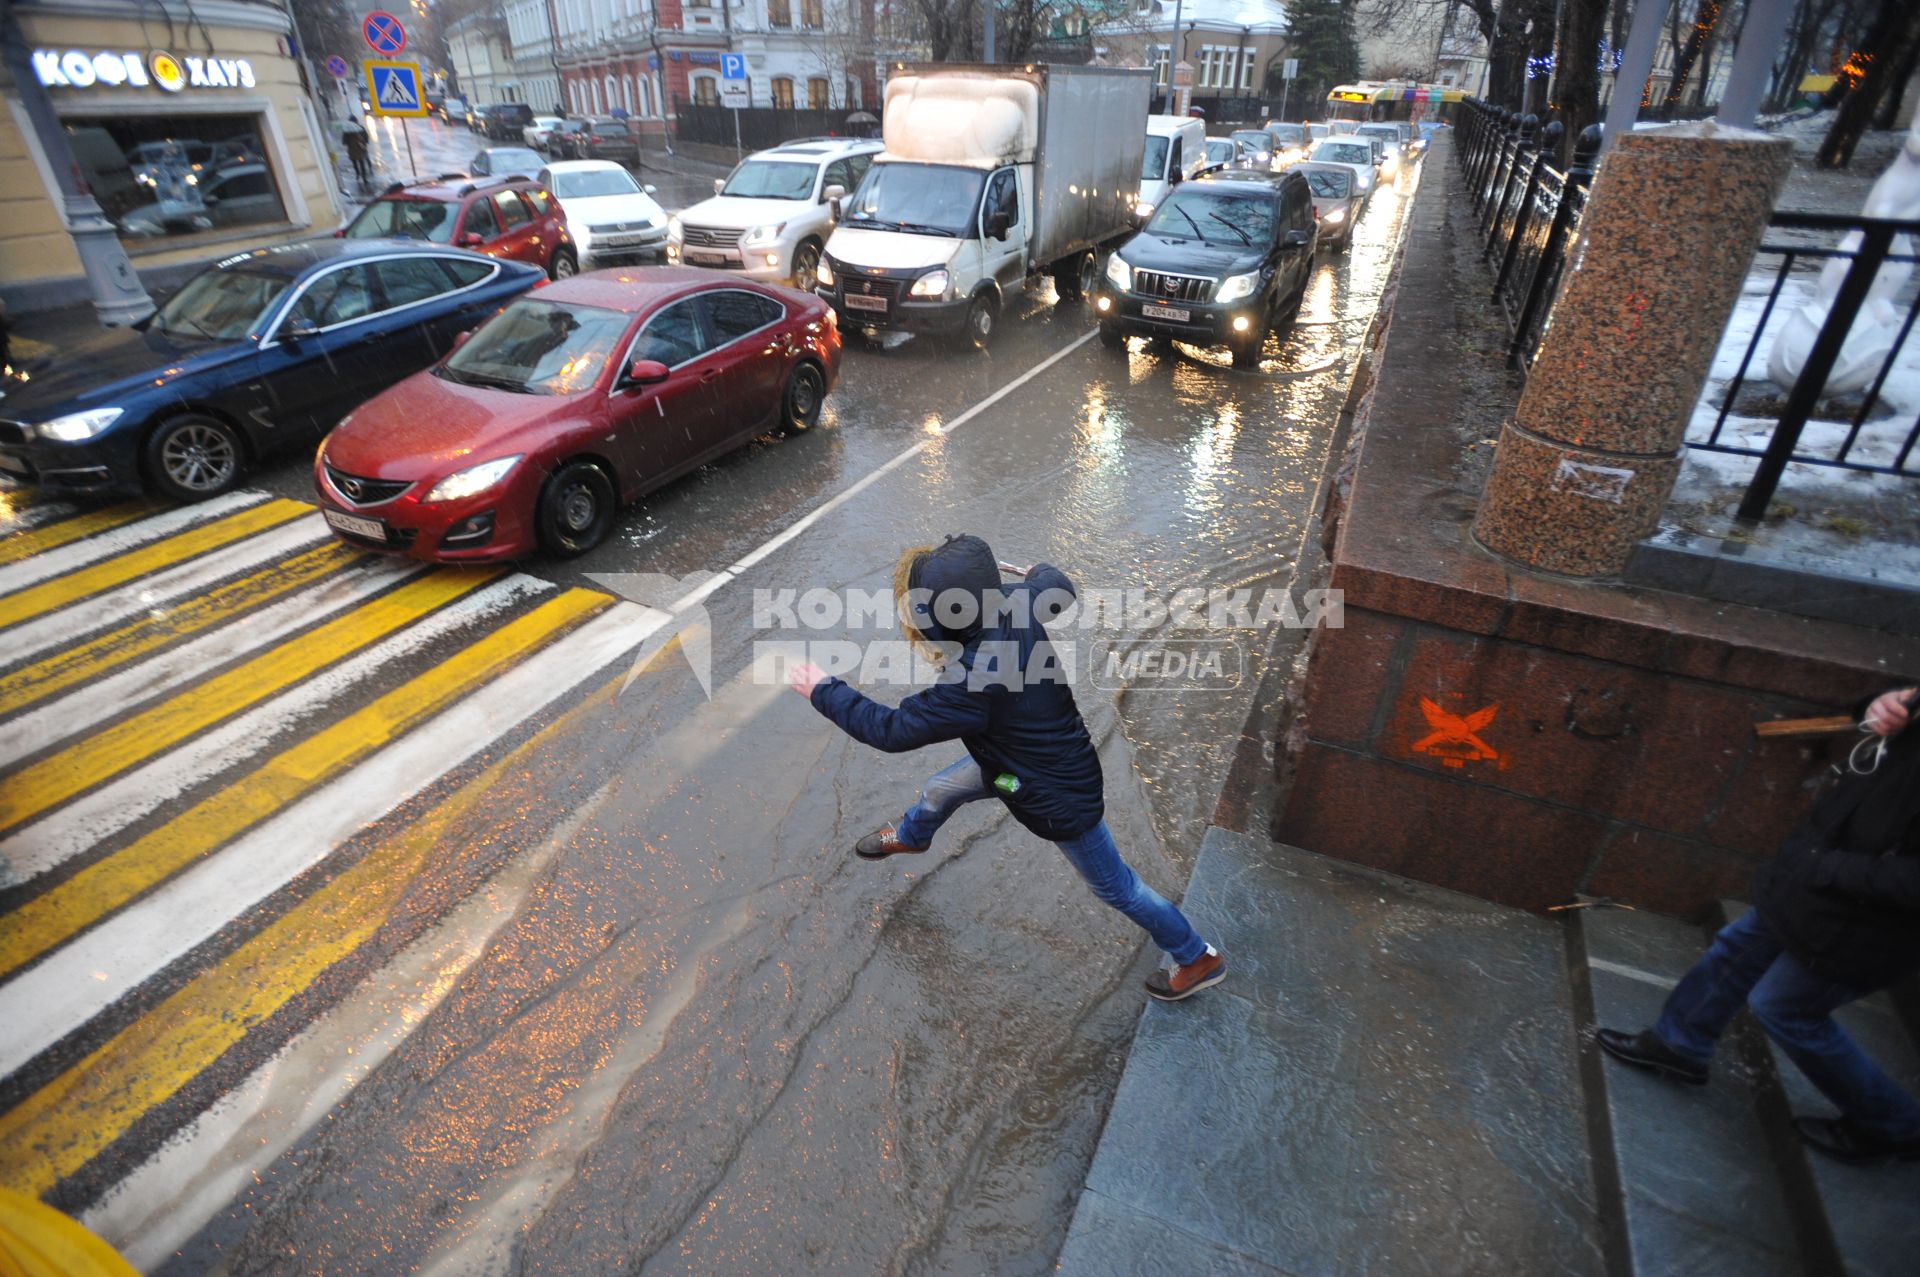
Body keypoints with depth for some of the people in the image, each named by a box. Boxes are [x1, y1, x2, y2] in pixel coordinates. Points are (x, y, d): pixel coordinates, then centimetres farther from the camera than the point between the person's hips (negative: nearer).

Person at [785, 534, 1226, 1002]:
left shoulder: (973, 685, -41)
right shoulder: (1016, 603, -21)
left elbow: (892, 730, -28)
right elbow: (1058, 588, 4)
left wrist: (824, 691, -14)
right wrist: (1042, 572, 29)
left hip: (1058, 795, -8)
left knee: (1115, 886, 14)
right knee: (940, 791, 27)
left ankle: (1199, 959, 38)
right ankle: (910, 837, 63)